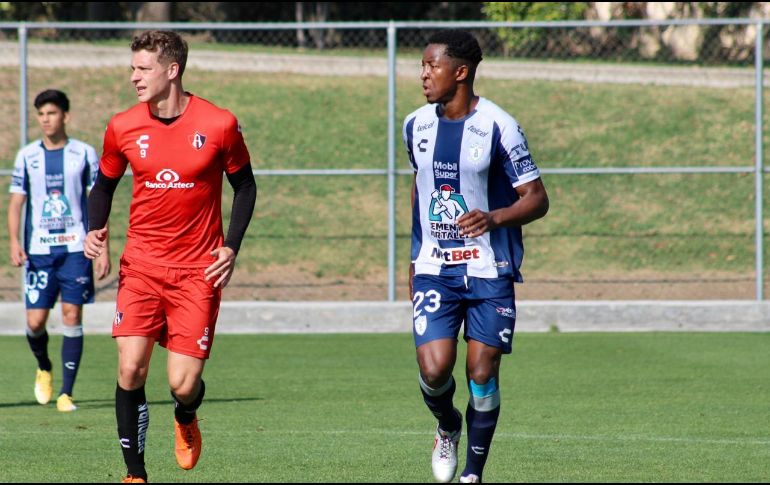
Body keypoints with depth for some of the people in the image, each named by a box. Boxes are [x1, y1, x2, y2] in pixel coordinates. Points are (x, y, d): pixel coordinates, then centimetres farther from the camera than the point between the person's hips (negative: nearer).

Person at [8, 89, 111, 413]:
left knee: (72, 317, -6)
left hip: (76, 249, -1)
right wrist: (14, 243, -7)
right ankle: (44, 369, 29)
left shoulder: (84, 154, 3)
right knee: (35, 321, -3)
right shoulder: (27, 156, 6)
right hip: (38, 251, 1)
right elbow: (16, 203, 8)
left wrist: (104, 250, -1)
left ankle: (66, 393, -1)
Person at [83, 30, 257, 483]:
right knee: (130, 369, -12)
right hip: (141, 266, 2)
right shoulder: (123, 127, 0)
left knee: (184, 384, -7)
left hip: (198, 271, -2)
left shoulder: (219, 124, -6)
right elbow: (105, 184, 15)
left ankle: (186, 421, 31)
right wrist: (95, 229, -4)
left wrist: (231, 247, -4)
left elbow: (245, 185, 7)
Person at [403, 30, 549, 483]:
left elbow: (537, 199, -7)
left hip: (490, 271, -3)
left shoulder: (498, 127, -10)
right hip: (434, 270, 3)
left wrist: (495, 217, -26)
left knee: (482, 374, -2)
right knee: (434, 371, -12)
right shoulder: (417, 125, 6)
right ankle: (448, 427, 21)